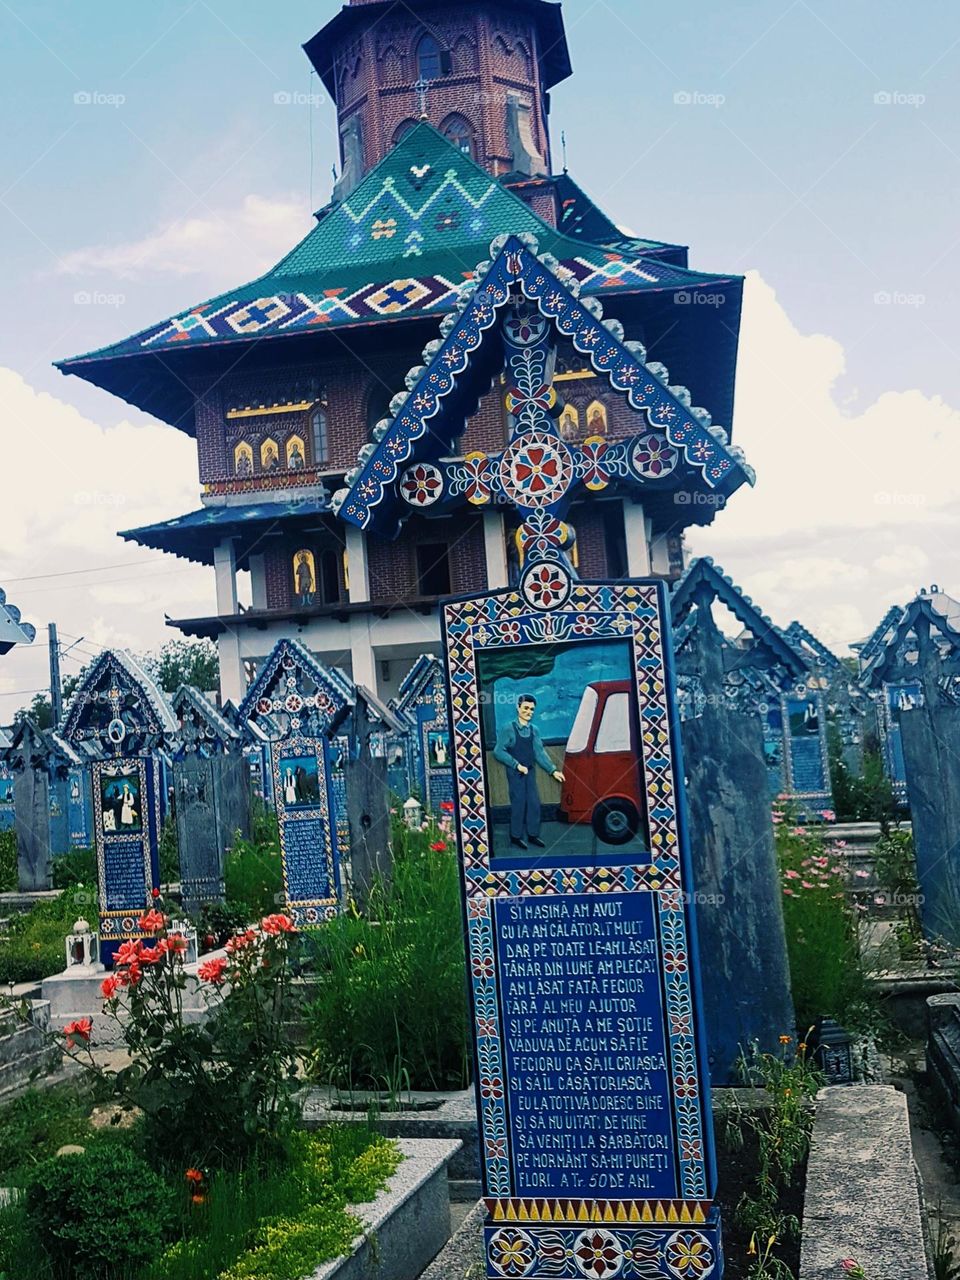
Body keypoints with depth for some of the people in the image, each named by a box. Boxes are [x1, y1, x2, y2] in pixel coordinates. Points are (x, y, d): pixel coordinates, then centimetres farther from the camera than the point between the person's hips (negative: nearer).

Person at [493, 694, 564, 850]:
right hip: (515, 773, -5)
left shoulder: (534, 730, 4)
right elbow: (498, 752, -14)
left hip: (530, 771, 5)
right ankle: (516, 837, 13)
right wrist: (517, 765, -17)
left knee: (534, 803, 8)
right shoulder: (508, 729, -11)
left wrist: (553, 770, -7)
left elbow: (540, 753, 2)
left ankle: (533, 834, 21)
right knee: (518, 803, -1)